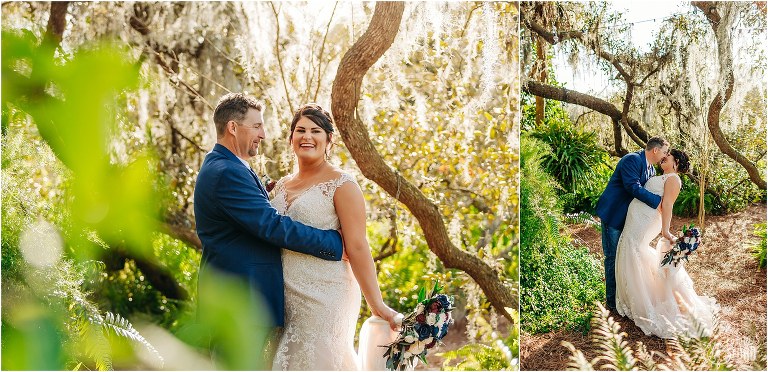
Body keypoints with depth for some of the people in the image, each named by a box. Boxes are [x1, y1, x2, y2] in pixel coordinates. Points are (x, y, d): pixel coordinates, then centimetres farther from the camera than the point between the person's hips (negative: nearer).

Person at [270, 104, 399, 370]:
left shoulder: (341, 185, -9)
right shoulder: (281, 186, 11)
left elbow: (357, 248, -14)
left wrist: (376, 304, -17)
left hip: (325, 296, -6)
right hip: (286, 296, 6)